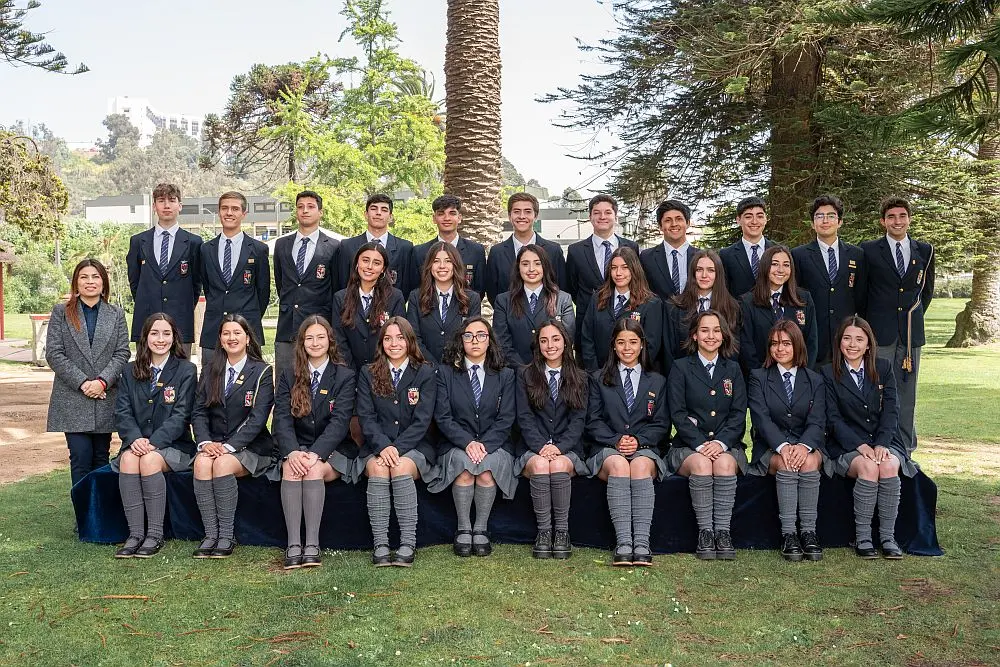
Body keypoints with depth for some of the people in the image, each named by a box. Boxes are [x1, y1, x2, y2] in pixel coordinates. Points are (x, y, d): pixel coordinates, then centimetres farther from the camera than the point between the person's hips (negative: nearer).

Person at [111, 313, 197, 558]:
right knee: (128, 459, -30)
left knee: (150, 460, -33)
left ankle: (155, 535, -25)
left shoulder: (186, 370, 2)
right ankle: (135, 534, -28)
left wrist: (153, 441, -20)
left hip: (173, 446, -3)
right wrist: (135, 438, -16)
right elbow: (122, 412, 4)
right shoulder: (131, 372, 13)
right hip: (137, 444, 3)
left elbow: (180, 415, -7)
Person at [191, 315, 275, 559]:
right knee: (202, 463, -29)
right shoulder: (211, 372, 14)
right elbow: (199, 412, 7)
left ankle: (227, 536, -25)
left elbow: (257, 419, -10)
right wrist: (205, 442, -12)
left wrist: (228, 446, -20)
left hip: (249, 447, -3)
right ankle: (211, 534, -26)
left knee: (223, 464, -33)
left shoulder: (262, 372, -1)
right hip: (214, 444, 4)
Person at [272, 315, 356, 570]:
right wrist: (292, 452, -23)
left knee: (314, 470, -32)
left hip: (332, 449, -2)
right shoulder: (288, 376, 9)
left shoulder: (345, 376, 1)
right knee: (291, 469, -30)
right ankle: (293, 544, -34)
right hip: (296, 447, 2)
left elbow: (339, 421, -10)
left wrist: (315, 454, -26)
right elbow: (282, 418, -3)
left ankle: (312, 544, -32)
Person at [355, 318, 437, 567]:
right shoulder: (368, 373, 9)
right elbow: (366, 416, 0)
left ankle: (408, 544, -29)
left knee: (402, 467, -33)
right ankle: (380, 545, -31)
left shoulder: (426, 373, 4)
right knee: (378, 468, -31)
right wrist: (383, 446, -19)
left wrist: (397, 448, -19)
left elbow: (422, 420, -5)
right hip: (377, 446, 1)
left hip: (414, 446, -1)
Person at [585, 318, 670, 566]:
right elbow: (593, 422, 8)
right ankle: (623, 542, -44)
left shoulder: (657, 382, 20)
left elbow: (662, 424, 11)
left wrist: (638, 440, -8)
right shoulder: (598, 379, 18)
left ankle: (641, 542, -45)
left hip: (645, 448, 0)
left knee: (641, 466, -36)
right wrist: (616, 440, -10)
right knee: (618, 465, -37)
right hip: (607, 448, 0)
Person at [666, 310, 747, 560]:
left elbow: (738, 414, 6)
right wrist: (700, 444, -15)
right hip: (688, 446, -1)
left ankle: (723, 531, -29)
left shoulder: (733, 369, 15)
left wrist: (720, 442, -12)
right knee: (701, 464, -34)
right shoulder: (680, 368, 8)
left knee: (724, 464, -32)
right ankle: (705, 531, -27)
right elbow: (678, 413, -1)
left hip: (727, 445, 1)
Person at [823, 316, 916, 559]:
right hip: (847, 445, -2)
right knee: (868, 467, -33)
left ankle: (888, 537, -21)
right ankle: (862, 538, -23)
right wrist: (860, 445, -17)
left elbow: (891, 411, 1)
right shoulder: (829, 373, 3)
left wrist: (881, 445, -14)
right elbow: (834, 418, -4)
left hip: (885, 441, 2)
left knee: (889, 466, -31)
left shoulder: (884, 368, 9)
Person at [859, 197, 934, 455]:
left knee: (906, 393, 7)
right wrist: (869, 321, 6)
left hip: (912, 333, 3)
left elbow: (927, 289, 20)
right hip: (880, 333, -3)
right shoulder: (869, 250, 0)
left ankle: (905, 449, 15)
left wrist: (914, 316, 14)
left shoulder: (925, 250, 9)